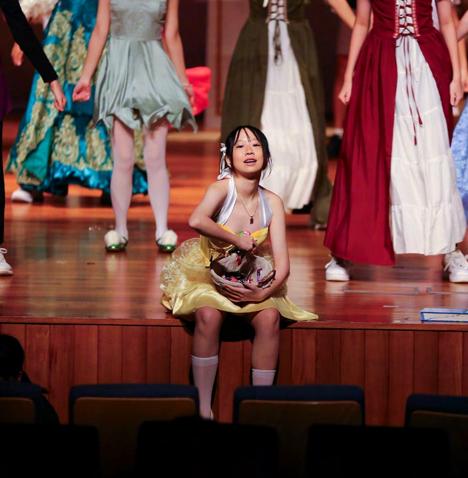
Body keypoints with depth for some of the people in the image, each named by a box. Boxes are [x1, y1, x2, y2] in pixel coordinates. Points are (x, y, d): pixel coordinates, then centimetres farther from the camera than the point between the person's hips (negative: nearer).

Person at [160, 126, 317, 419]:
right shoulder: (223, 189, -14)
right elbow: (196, 221, -38)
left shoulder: (272, 202, -1)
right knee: (209, 314, -35)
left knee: (270, 316, -27)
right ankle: (204, 409, -27)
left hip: (251, 285, 4)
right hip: (206, 277, -4)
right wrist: (238, 241, -26)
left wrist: (266, 291, -23)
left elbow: (282, 262, -5)